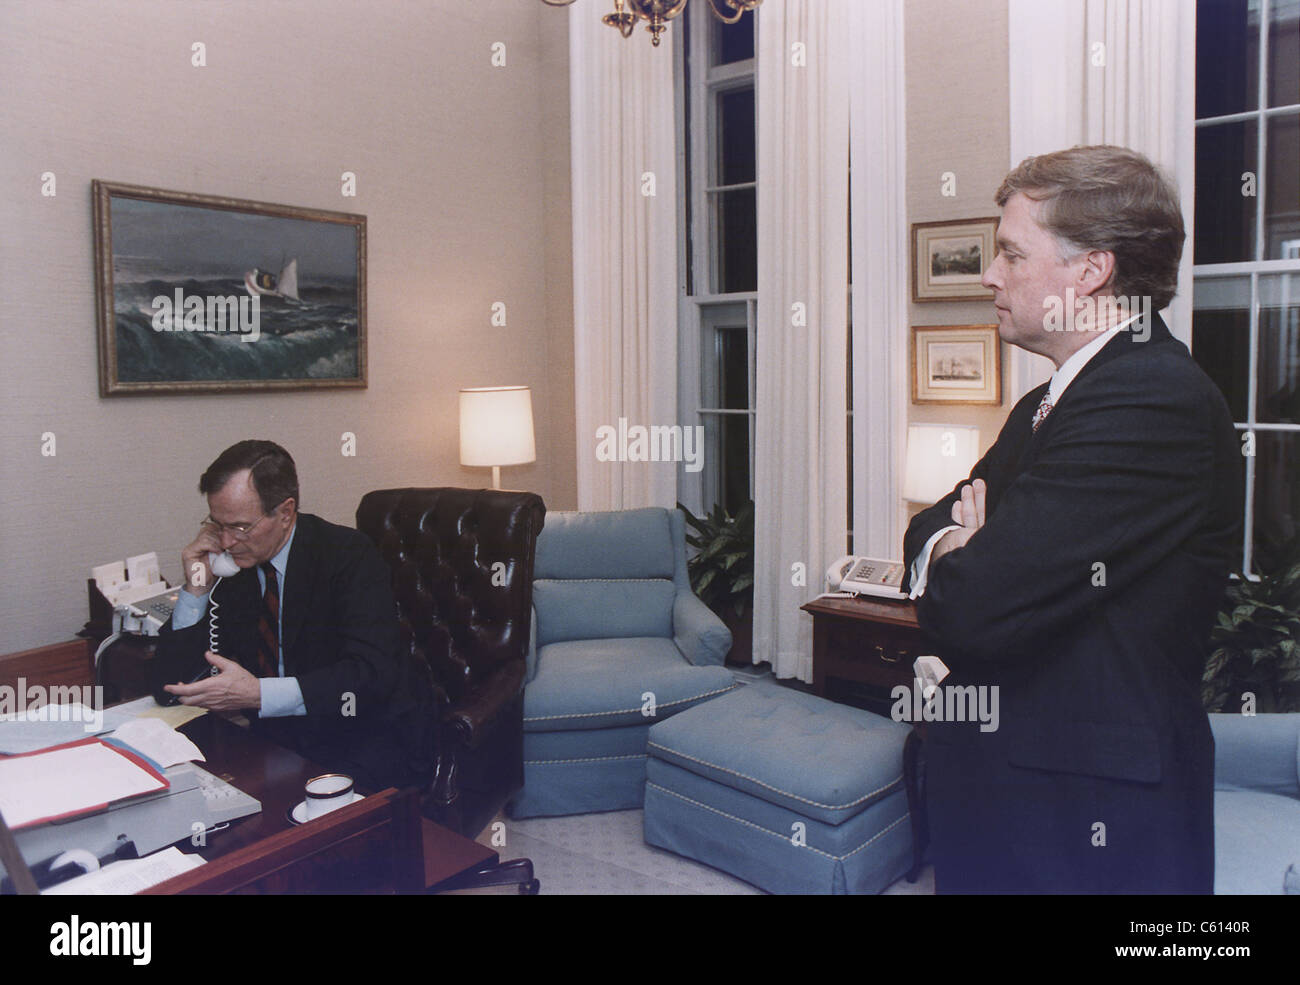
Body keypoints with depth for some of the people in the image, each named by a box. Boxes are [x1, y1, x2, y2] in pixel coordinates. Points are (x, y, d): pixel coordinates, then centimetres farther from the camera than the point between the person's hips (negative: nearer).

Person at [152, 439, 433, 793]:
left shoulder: (350, 554, -13)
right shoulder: (227, 567, 1)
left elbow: (372, 674, -25)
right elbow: (172, 684, 0)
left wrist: (258, 694, -34)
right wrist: (197, 588, -12)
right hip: (273, 735, 6)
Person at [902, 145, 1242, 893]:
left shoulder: (1156, 403, -22)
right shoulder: (1048, 402, 10)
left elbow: (972, 612, -29)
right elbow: (935, 521, 13)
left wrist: (946, 557, -6)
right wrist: (954, 545, -11)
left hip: (1088, 815, -8)